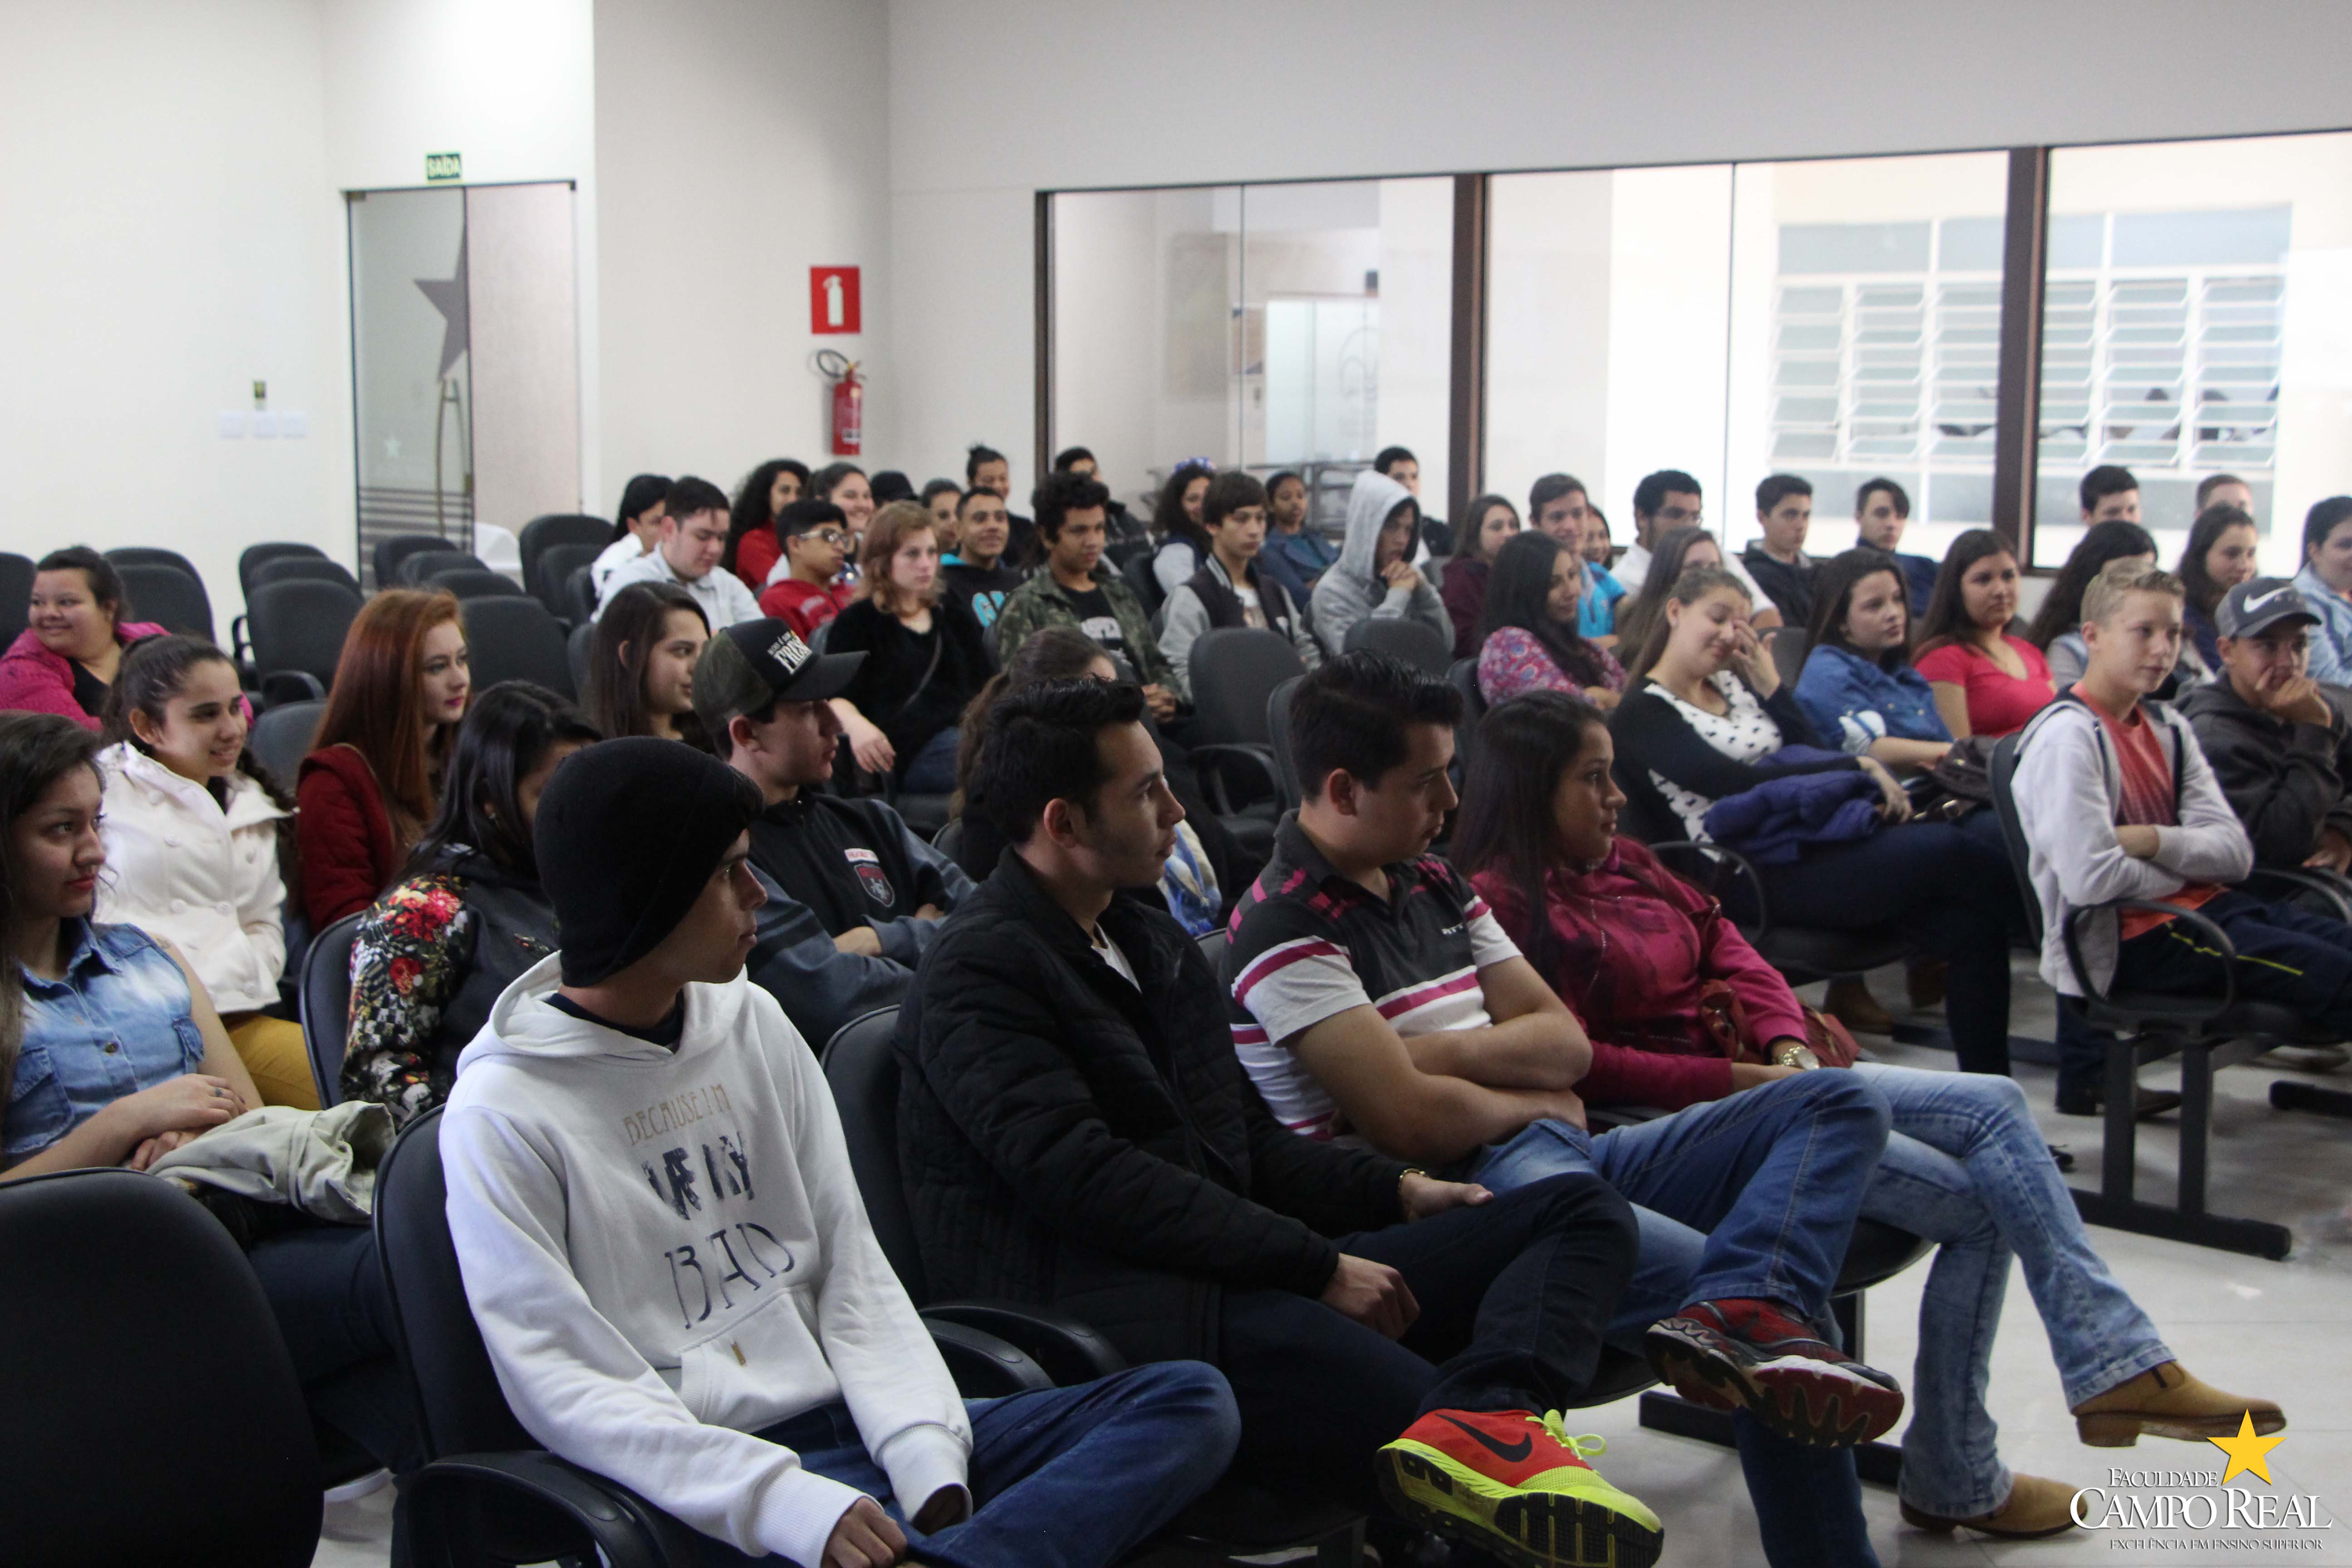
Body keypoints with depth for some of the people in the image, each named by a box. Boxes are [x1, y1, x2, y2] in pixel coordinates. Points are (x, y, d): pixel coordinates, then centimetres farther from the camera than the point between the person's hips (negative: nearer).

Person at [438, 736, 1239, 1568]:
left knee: (1194, 1402, -16)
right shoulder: (501, 1115, -5)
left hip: (855, 1426, 8)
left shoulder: (752, 1021, 14)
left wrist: (927, 1454, -7)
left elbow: (853, 1272, 11)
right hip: (710, 1485, -8)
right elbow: (562, 1385, -12)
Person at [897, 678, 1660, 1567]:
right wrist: (1317, 1267, -17)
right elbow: (1088, 1181, -16)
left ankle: (1483, 1423, -36)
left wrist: (1398, 1192, 10)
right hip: (1105, 1308, -10)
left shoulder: (1151, 941, 27)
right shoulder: (977, 976, -4)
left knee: (1583, 1209, -7)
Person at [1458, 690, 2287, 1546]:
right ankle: (1951, 1480, 2)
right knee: (1978, 1202, -11)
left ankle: (2119, 1366, -3)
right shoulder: (1504, 903, -15)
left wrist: (1787, 1044, -6)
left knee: (1995, 1104, -3)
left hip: (1756, 1072, 10)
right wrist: (1739, 1081, -18)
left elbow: (1725, 946, 14)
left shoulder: (1622, 862, 15)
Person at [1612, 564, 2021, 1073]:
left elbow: (1810, 753, 17)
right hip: (1757, 875, -7)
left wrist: (1771, 683, 5)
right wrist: (1855, 765, -12)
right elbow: (1735, 783, -15)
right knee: (1955, 854, -21)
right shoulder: (1643, 712, -2)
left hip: (1810, 843, 8)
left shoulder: (1733, 683, 22)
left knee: (1970, 915, -16)